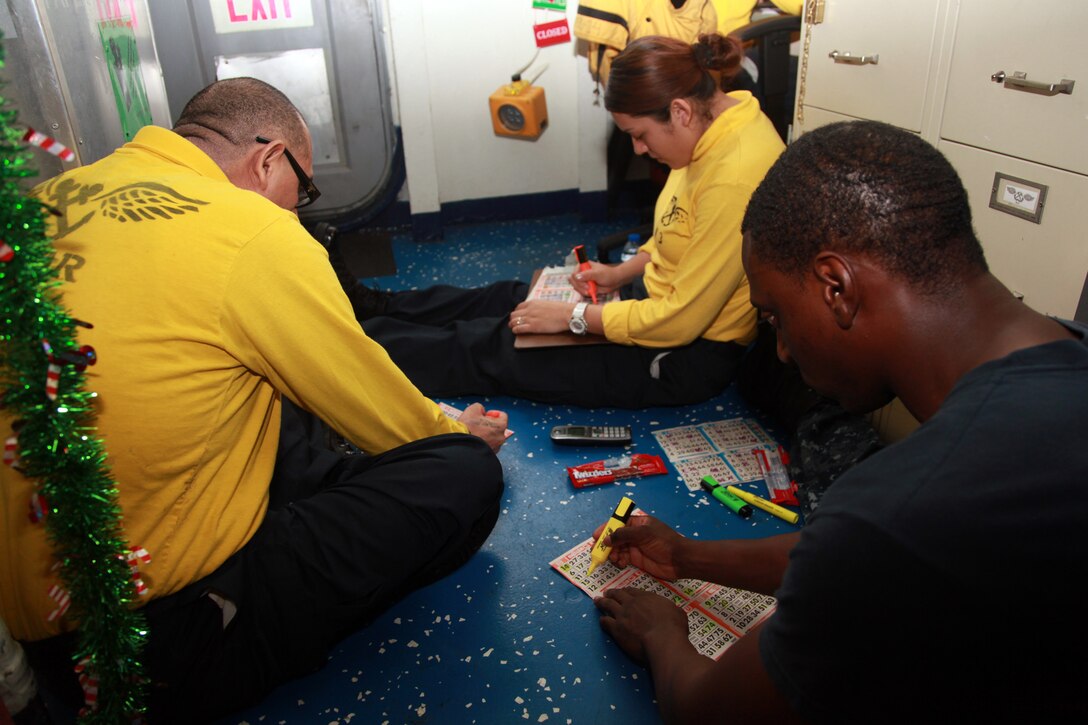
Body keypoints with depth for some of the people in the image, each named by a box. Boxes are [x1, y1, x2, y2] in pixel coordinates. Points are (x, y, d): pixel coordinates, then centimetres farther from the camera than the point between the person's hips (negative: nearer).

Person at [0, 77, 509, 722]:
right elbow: (371, 404, -7)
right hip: (162, 628, -8)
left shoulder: (54, 199, 5)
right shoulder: (252, 234, -18)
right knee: (467, 475, -10)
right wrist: (458, 434, 15)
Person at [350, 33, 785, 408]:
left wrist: (573, 316, -18)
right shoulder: (719, 123, -1)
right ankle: (375, 309, 30)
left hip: (691, 357, -9)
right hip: (665, 301, 9)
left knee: (492, 349, -3)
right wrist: (623, 272, 6)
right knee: (509, 297, 13)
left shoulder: (733, 179, -31)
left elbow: (680, 320, -27)